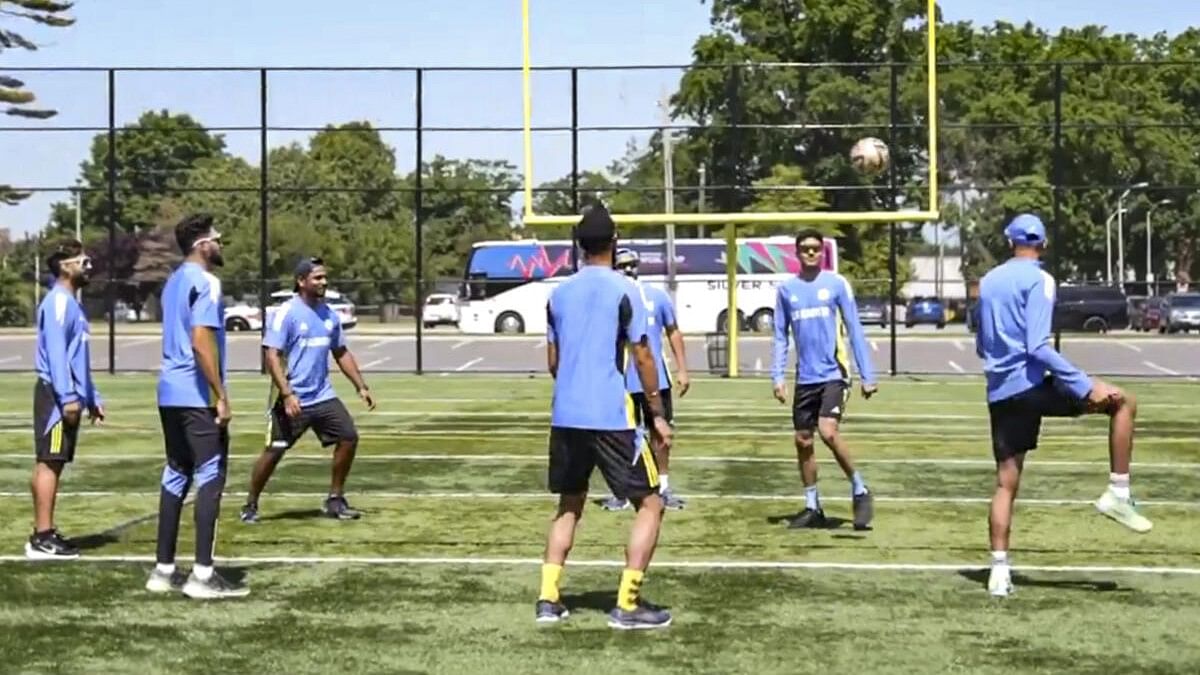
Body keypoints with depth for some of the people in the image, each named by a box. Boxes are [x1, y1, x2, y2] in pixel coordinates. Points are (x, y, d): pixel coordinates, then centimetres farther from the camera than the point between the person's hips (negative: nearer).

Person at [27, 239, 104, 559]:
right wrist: (67, 396, -25)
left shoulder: (72, 303, 21)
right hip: (56, 394, -10)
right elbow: (56, 351, -20)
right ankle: (42, 537, -10)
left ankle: (45, 533, 15)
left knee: (52, 463, 11)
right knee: (49, 463, -10)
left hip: (69, 396, 10)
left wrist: (92, 397, 24)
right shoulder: (59, 301, -11)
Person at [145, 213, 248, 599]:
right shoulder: (205, 282, -12)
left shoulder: (174, 282, 17)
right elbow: (201, 341, -21)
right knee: (210, 477, -6)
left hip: (170, 393, 10)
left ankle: (164, 571, 15)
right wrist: (221, 397, -19)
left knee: (176, 476, 13)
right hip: (197, 396, -10)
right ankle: (202, 575, -8)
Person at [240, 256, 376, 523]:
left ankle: (335, 500, 11)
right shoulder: (286, 313, -11)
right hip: (293, 399, -6)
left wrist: (361, 386, 14)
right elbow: (272, 356, -16)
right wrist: (287, 394, -24)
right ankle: (251, 505, 13)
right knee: (274, 451, -3)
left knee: (349, 437, -2)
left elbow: (342, 354, 19)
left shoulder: (329, 314, 9)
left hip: (324, 396, 6)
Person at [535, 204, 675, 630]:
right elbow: (642, 357, -7)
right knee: (650, 504, 4)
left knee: (570, 505, 20)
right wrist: (658, 414, 0)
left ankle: (548, 599, 12)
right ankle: (627, 605, -3)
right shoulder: (622, 290, -6)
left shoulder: (559, 294, 10)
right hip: (610, 417, -6)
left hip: (565, 416, 6)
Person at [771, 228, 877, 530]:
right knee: (803, 441, 7)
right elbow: (781, 336, 11)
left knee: (828, 432, -20)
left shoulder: (837, 284, -1)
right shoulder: (786, 289, 7)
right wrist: (778, 377, 1)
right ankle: (812, 508, 19)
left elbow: (854, 330, 0)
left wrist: (867, 376, -4)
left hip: (834, 373, -4)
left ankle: (860, 491, -2)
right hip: (805, 378, 4)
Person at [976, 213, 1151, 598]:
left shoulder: (988, 282, 14)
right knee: (1123, 402, 6)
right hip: (1032, 384, -6)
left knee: (1006, 483, 8)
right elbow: (1038, 347, -17)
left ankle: (999, 571, 3)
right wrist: (1086, 386, -17)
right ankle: (1118, 494, 1)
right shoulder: (1038, 280, -6)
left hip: (999, 394, 7)